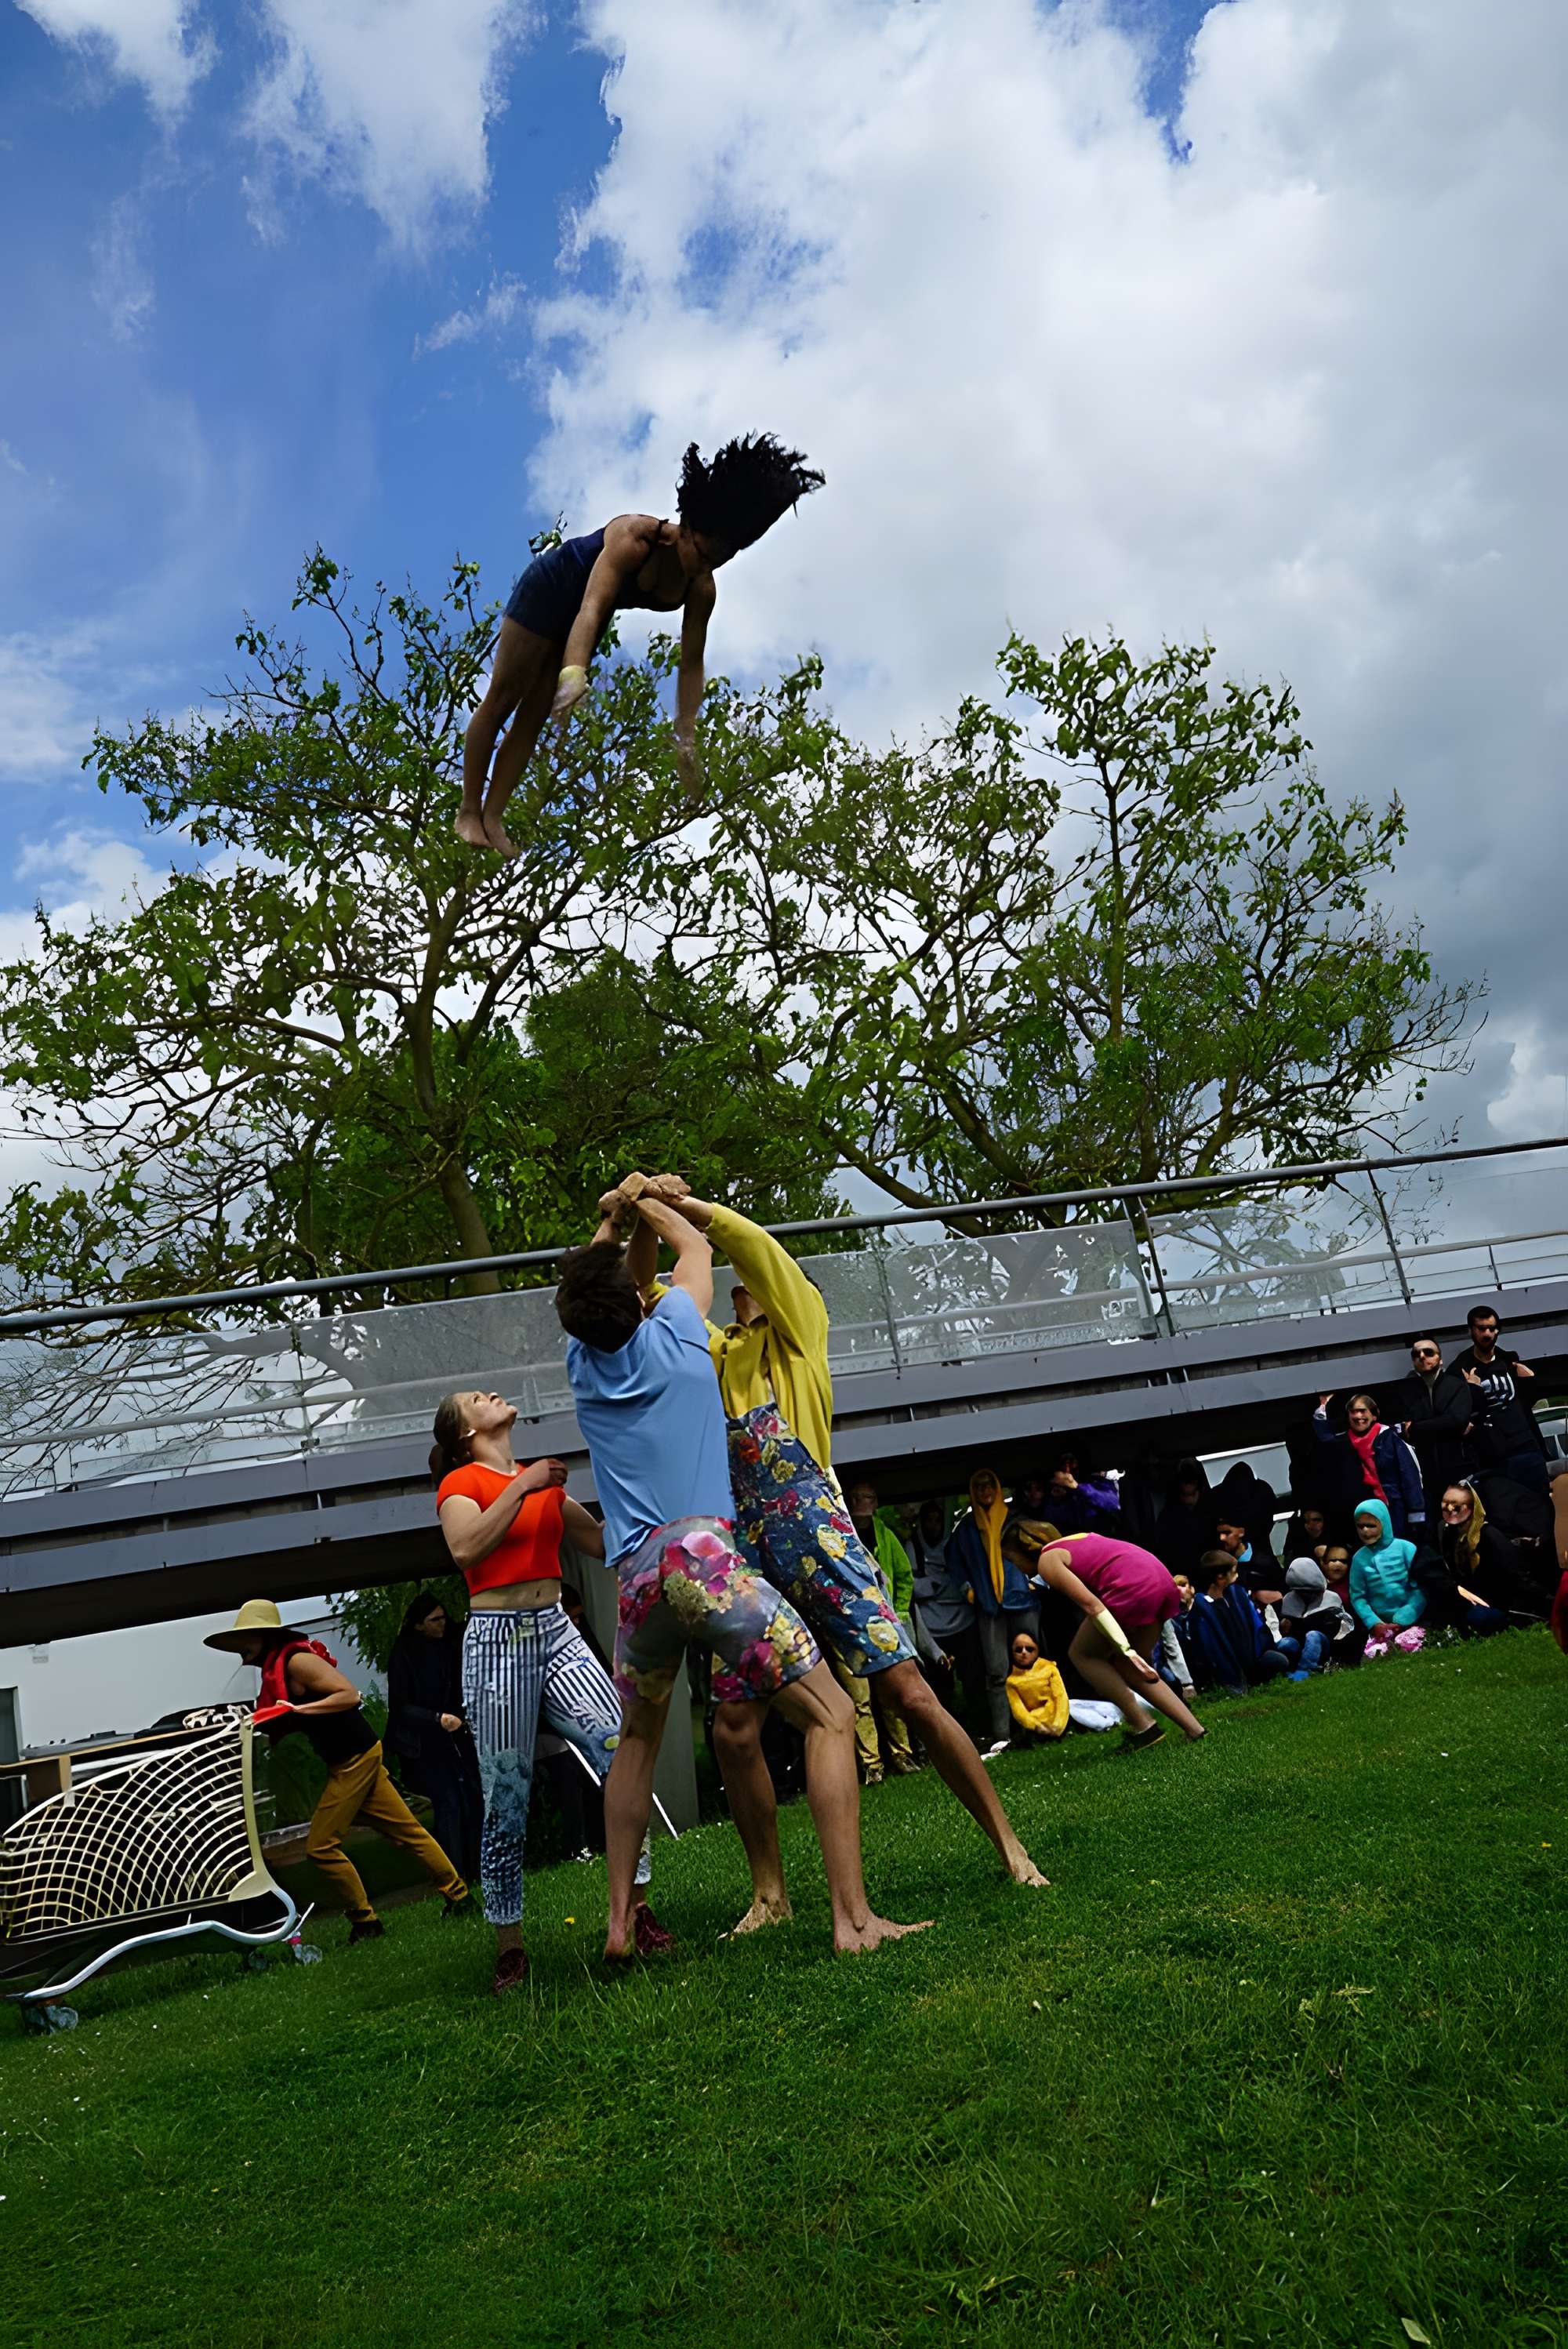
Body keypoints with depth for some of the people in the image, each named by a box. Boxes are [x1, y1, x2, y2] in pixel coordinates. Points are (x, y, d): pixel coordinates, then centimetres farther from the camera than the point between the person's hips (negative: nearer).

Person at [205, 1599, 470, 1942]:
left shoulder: (295, 1660, -16)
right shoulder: (275, 1670, 12)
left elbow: (350, 1694, -23)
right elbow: (277, 1731, 17)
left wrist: (299, 1709, -26)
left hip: (355, 1758, -9)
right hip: (356, 1758, 9)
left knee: (321, 1846, -3)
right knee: (407, 1833, 12)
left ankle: (365, 1921, 9)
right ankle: (458, 1897, 18)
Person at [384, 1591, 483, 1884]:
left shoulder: (451, 1643, 2)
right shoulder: (404, 1655, -12)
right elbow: (399, 1706, -14)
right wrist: (438, 1718, -23)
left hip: (457, 1733, 5)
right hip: (425, 1739, -5)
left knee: (473, 1800, 3)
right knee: (448, 1803, -9)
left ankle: (476, 1870, 14)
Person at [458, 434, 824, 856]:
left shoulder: (701, 589, -20)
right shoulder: (635, 536, -38)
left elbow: (692, 663, -14)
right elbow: (592, 607, -49)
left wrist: (686, 734, -23)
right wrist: (574, 673, -65)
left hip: (580, 617, 5)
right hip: (549, 587, -5)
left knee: (533, 717, 5)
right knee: (502, 698, -1)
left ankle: (492, 818, 8)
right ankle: (468, 813, 6)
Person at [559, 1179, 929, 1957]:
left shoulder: (582, 1365, 13)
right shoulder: (671, 1334, 5)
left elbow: (588, 1288, 36)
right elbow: (695, 1247, 25)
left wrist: (611, 1221, 34)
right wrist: (644, 1201, 39)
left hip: (635, 1579, 5)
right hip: (704, 1557, -5)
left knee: (638, 1740, 26)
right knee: (829, 1717, -2)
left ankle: (619, 1920, 24)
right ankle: (852, 1916, -12)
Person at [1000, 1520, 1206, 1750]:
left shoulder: (1047, 1561, 4)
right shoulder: (1072, 1541, 29)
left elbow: (1092, 1605, -9)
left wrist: (1126, 1650, -15)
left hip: (1133, 1588, -8)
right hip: (1161, 1579, 8)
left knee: (1081, 1654, 12)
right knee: (1126, 1667, 22)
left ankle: (1143, 1727, 7)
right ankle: (1194, 1729, 14)